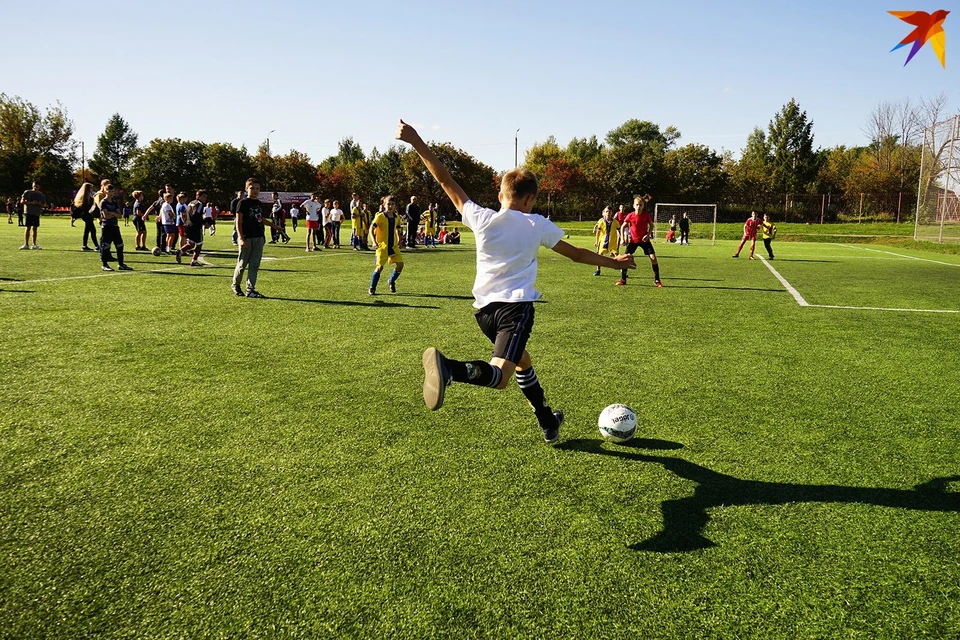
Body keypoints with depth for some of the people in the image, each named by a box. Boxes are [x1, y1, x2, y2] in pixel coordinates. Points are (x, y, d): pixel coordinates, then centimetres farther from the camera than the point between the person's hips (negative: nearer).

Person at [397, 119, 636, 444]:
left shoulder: (481, 219, 5)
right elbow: (577, 254, 12)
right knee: (499, 375, -18)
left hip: (484, 308, 5)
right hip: (516, 306, -5)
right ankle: (448, 368, -48)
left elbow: (446, 180, 5)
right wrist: (614, 262, 27)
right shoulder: (537, 225, 2)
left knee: (522, 361, 26)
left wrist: (417, 143, 7)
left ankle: (549, 423, 37)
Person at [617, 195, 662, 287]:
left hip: (644, 240, 0)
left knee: (653, 257, -8)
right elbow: (623, 227, -1)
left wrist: (648, 234, -14)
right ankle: (623, 279, 6)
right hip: (633, 240, 0)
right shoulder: (630, 216, -11)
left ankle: (657, 280, 3)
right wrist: (622, 239, -10)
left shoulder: (646, 215, -11)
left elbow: (651, 225, 3)